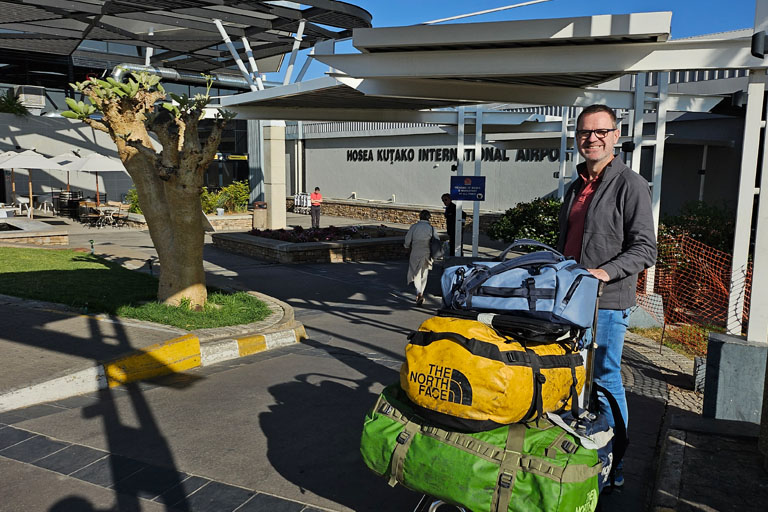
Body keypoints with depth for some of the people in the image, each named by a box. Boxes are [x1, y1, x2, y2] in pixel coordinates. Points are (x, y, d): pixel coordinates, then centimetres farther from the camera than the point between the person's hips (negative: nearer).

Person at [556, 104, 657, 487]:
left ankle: (612, 467, 13)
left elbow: (645, 249, -12)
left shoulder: (630, 185, -6)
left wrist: (606, 271, -25)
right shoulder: (576, 188, 18)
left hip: (607, 303, -7)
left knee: (605, 380, -1)